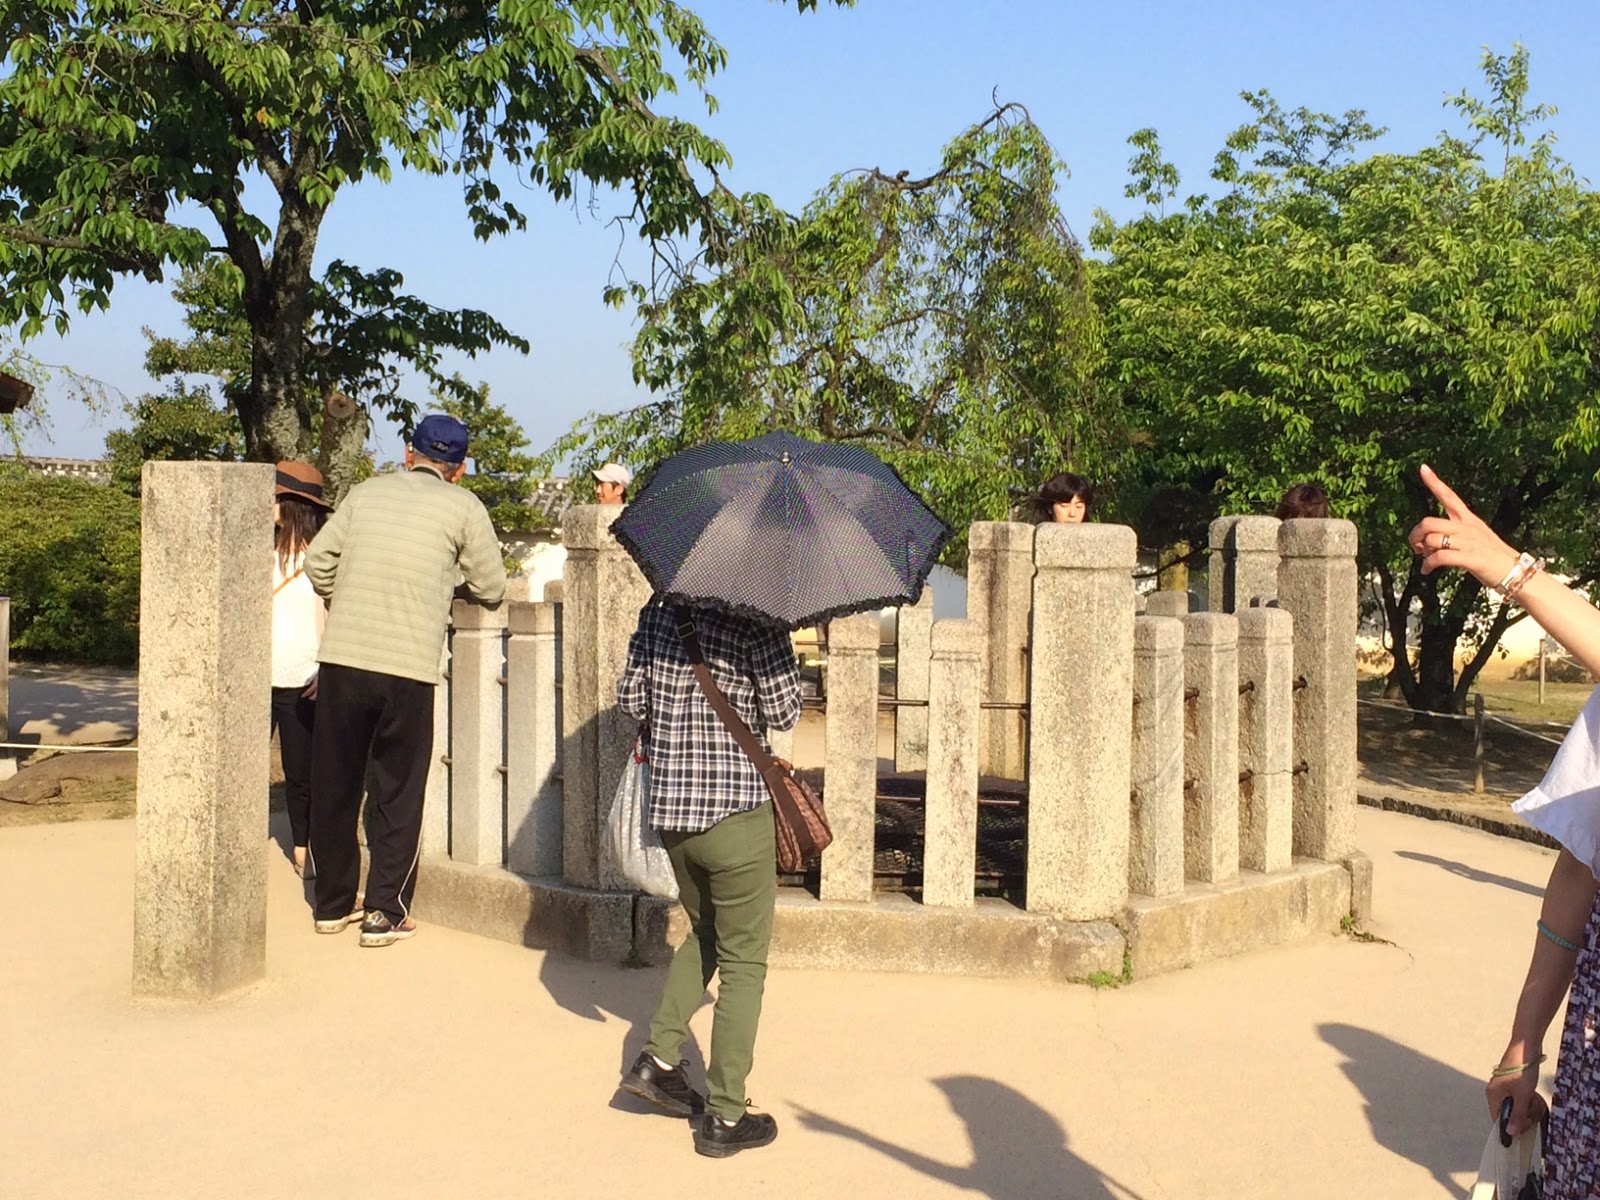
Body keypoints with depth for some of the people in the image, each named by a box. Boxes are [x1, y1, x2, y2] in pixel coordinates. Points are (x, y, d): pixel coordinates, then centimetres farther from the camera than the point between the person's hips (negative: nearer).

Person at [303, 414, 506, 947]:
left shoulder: (366, 492, 12)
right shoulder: (463, 507, 3)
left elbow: (318, 559, 14)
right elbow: (492, 588, 7)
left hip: (341, 659, 3)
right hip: (408, 668, -3)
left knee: (334, 786, 15)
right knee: (396, 793, 9)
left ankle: (332, 904, 25)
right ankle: (385, 913, 10)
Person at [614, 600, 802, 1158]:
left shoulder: (658, 609, 4)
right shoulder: (754, 618, -13)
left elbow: (629, 697, 9)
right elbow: (785, 713, -11)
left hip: (669, 810, 6)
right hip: (737, 808, -6)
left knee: (705, 933, 28)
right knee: (743, 962, 6)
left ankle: (658, 1058, 20)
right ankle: (724, 1116, 10)